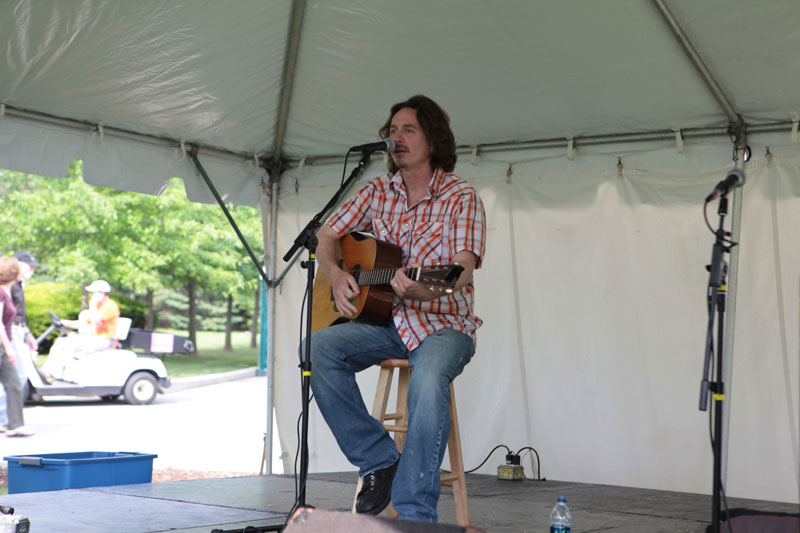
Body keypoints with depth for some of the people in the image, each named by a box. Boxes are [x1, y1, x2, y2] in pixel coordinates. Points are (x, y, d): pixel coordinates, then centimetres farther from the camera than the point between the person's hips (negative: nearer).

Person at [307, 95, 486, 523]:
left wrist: (423, 287, -40)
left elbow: (462, 271, -18)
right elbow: (326, 235, 15)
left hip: (442, 323, -5)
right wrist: (334, 274, -7)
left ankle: (414, 515, -28)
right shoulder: (379, 191, 10)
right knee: (316, 348, -23)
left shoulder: (461, 197, -5)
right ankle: (380, 462, -12)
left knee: (428, 382, -38)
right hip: (385, 318, 5)